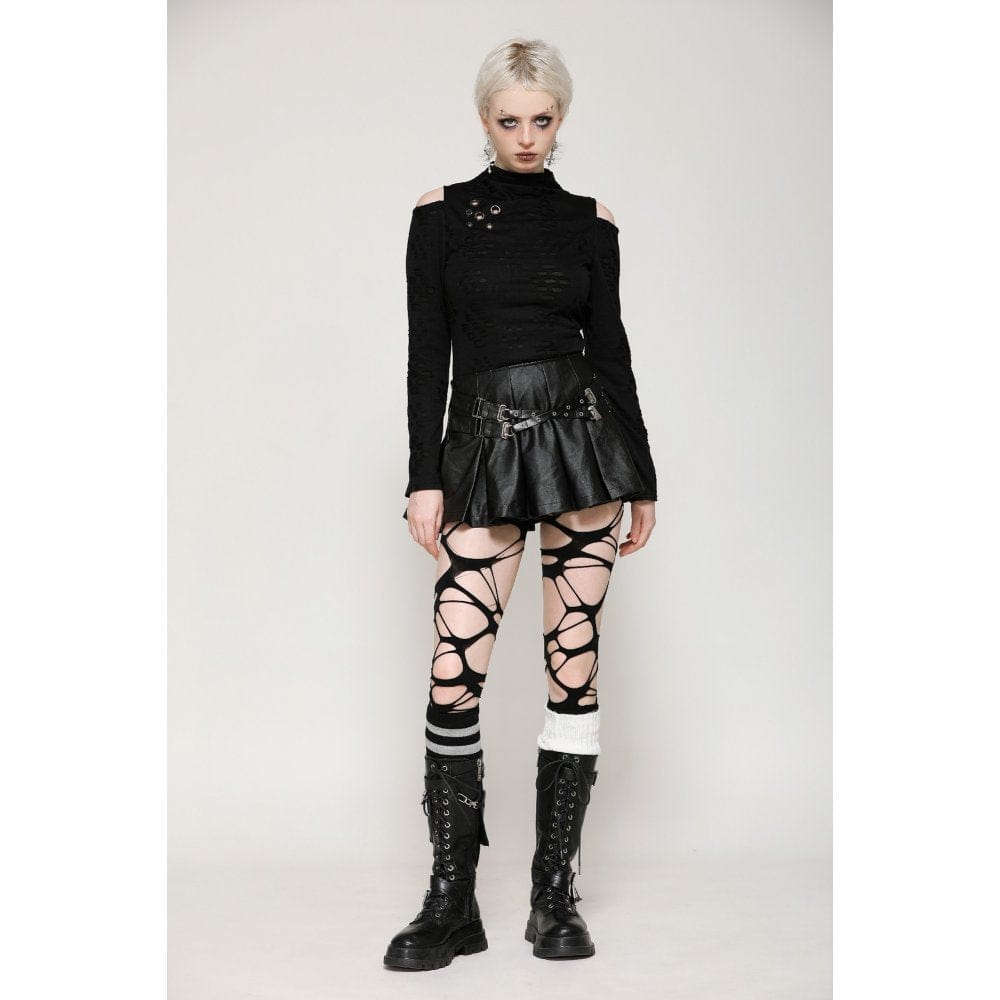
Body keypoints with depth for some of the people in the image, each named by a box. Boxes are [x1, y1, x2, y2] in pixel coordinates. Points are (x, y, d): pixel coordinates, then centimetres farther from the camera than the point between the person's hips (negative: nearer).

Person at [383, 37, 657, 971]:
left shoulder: (591, 222, 9)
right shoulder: (440, 214, 6)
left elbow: (610, 347, 10)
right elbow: (427, 355, 1)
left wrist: (642, 481, 9)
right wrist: (425, 480, -5)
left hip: (582, 439, 1)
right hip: (483, 455, -1)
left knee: (574, 666, 1)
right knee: (453, 675, -7)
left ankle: (556, 893, 12)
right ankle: (452, 901, 5)